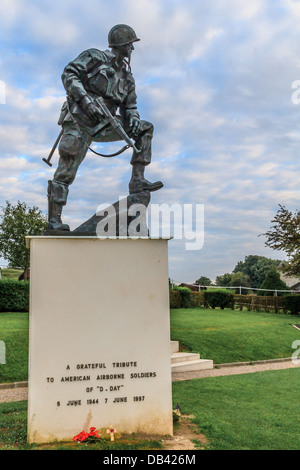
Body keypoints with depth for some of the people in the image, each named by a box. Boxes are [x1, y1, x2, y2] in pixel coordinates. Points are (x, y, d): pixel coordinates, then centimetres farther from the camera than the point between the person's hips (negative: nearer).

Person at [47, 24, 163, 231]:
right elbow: (69, 74, -9)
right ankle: (54, 220, -6)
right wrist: (86, 99, -22)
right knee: (66, 172, -11)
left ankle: (137, 181, -9)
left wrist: (133, 119, -6)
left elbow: (130, 106, 18)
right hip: (80, 120, -6)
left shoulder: (127, 76, 18)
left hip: (103, 126, 6)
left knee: (145, 128, 0)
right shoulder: (95, 57, 1)